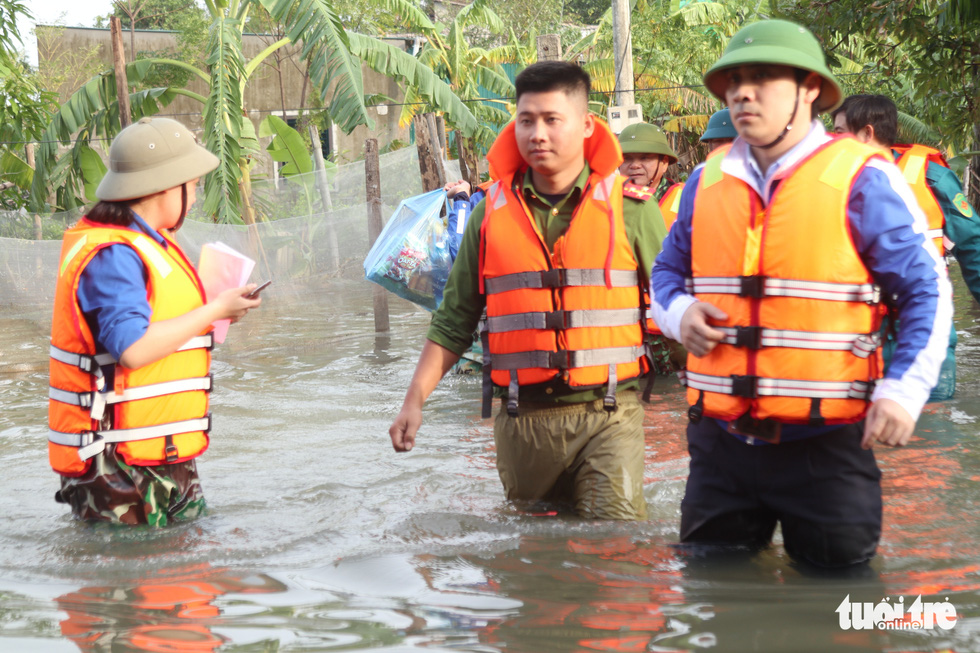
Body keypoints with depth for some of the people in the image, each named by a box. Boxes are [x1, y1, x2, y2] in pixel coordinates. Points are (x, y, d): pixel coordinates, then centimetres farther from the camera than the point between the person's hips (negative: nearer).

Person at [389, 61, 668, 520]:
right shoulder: (492, 212, 8)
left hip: (607, 416, -2)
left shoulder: (630, 208, 2)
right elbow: (454, 321, 13)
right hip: (521, 418, 3)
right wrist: (414, 400, 6)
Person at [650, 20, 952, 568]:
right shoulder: (707, 182, 10)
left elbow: (926, 290, -4)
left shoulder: (861, 180, -6)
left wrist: (904, 391, -15)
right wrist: (678, 312, 1)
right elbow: (669, 270, 24)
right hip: (721, 439, 5)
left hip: (825, 444, -4)